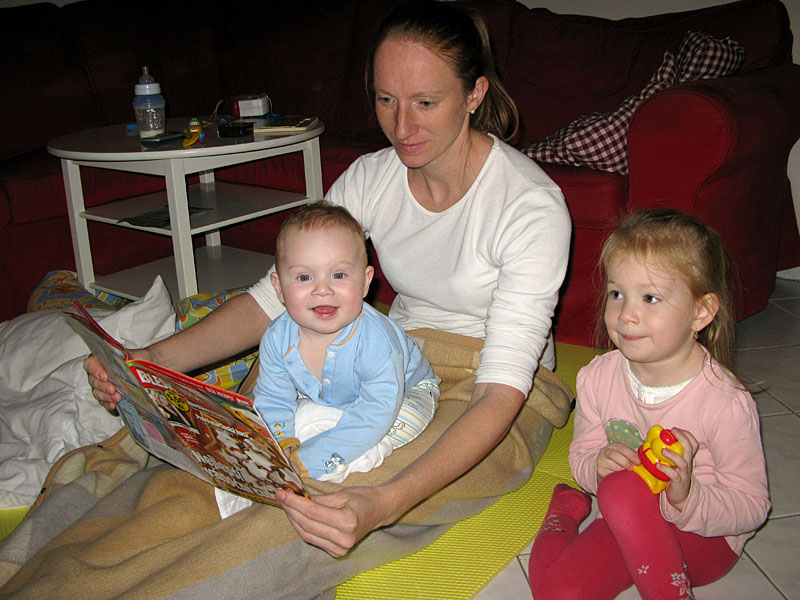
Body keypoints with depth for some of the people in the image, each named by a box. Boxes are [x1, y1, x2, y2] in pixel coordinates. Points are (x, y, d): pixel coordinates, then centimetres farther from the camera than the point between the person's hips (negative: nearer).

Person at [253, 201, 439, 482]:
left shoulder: (376, 340, -39)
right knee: (303, 416, -19)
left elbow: (377, 412, -39)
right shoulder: (277, 339, -23)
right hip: (324, 398, 5)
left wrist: (311, 458, -43)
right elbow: (273, 402, -11)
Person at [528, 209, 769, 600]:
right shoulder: (597, 378, -8)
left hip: (704, 539, -5)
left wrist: (688, 497, -34)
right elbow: (581, 455, 4)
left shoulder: (727, 405, -22)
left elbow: (751, 508, -14)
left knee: (622, 488, -34)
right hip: (628, 524, 5)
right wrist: (596, 465, -21)